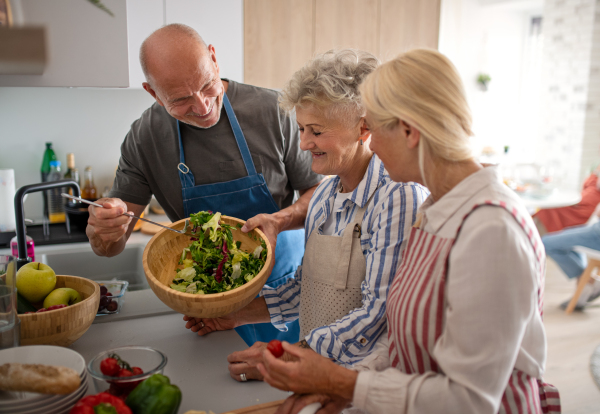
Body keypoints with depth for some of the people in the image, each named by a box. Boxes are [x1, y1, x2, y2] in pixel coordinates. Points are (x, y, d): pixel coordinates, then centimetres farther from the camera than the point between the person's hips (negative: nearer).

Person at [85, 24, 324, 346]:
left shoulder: (271, 109, -14)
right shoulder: (144, 137, -10)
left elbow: (318, 192, -5)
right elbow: (111, 245, -7)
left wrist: (279, 220, -25)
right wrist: (103, 229, -30)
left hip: (286, 284, 0)